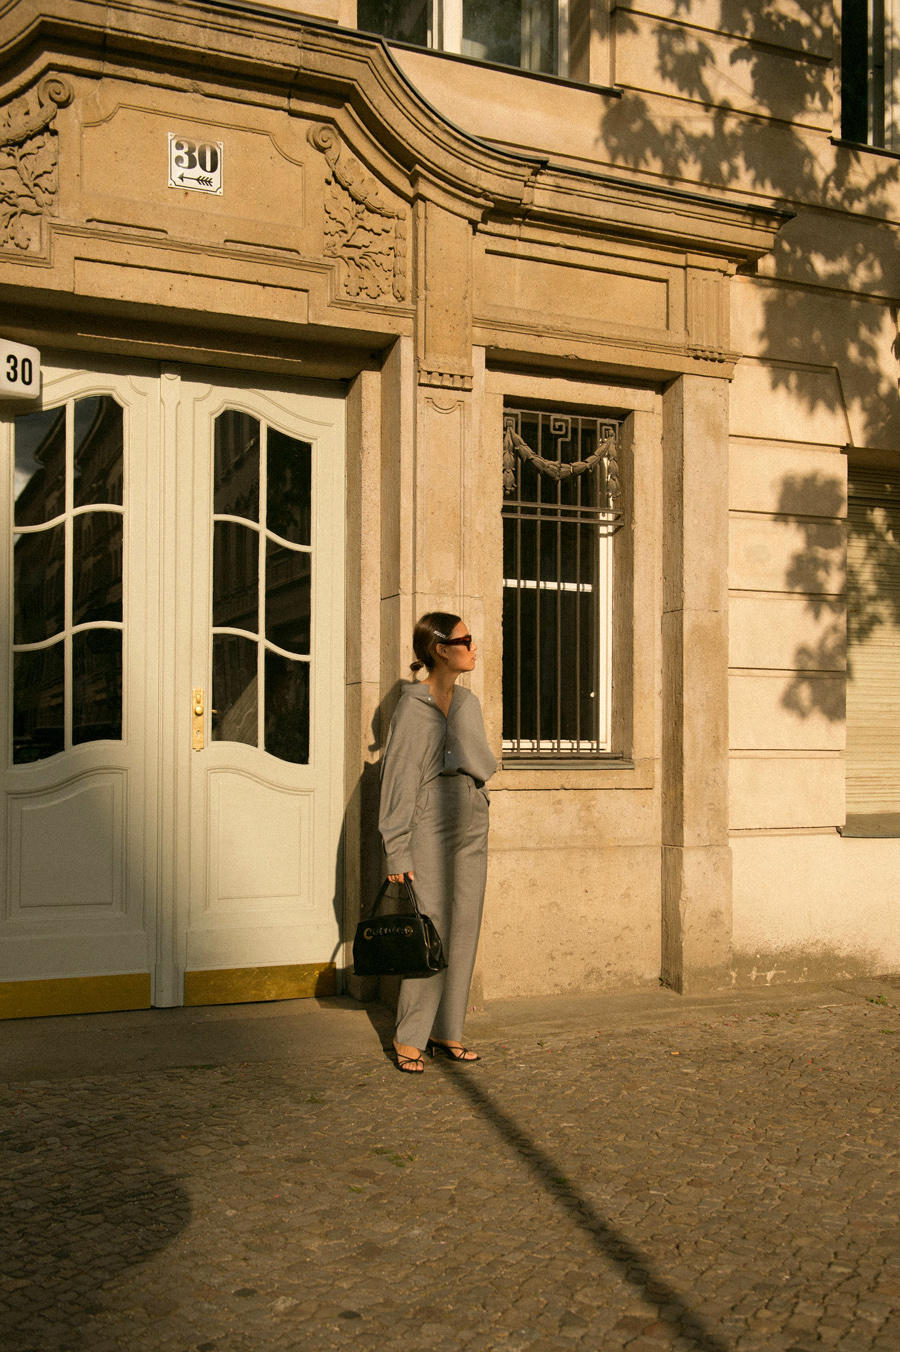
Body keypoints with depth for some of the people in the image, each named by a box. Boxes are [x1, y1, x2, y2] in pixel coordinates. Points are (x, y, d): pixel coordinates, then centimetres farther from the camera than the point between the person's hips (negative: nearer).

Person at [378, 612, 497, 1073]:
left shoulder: (468, 702, 12)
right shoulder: (414, 705, -9)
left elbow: (482, 764, 7)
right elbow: (400, 779, -12)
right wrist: (398, 852, -14)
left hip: (471, 828, 7)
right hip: (430, 829, -7)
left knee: (463, 932, 8)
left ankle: (446, 1031, 18)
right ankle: (409, 1039, 3)